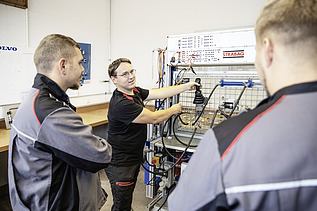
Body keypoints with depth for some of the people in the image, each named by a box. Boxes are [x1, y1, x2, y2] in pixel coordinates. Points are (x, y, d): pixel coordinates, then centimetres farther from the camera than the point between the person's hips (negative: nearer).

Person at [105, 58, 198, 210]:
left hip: (134, 158, 9)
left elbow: (159, 93, 2)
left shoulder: (135, 92, 2)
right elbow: (154, 118, -23)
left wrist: (187, 86, 3)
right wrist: (174, 110, -6)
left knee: (127, 198, 26)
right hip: (120, 164, -9)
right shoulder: (121, 103, -29)